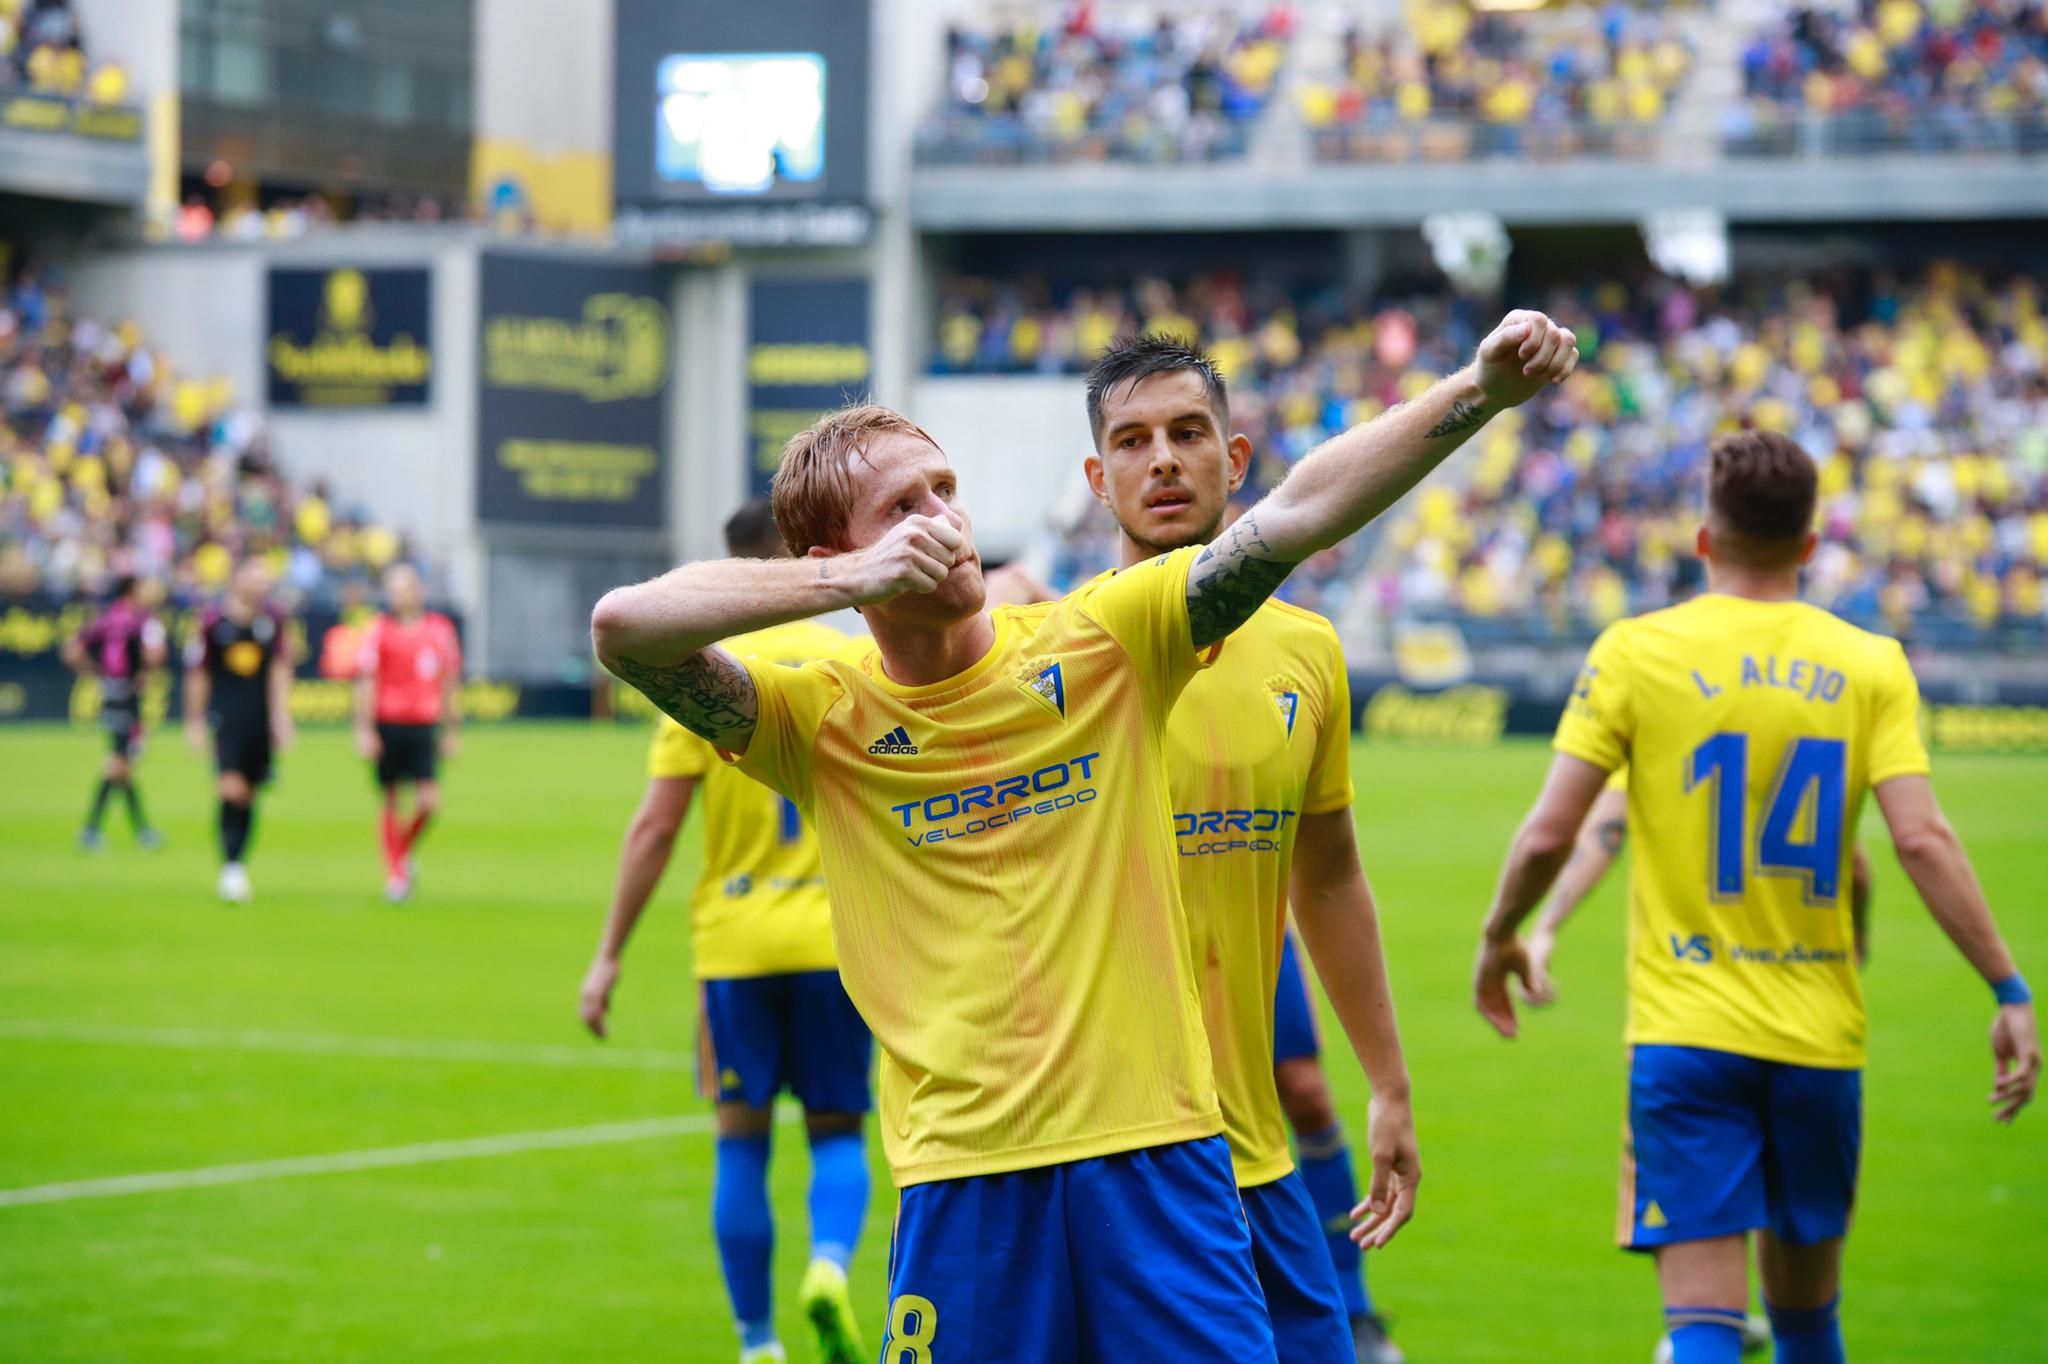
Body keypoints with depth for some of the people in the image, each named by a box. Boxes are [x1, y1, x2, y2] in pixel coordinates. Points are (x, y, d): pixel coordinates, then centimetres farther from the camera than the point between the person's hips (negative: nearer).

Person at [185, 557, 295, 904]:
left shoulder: (274, 620, 5)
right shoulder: (213, 620, -2)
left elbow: (280, 670, 6)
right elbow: (198, 674, 3)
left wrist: (281, 716, -1)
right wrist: (195, 722, 4)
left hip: (260, 718, 3)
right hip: (225, 717, -3)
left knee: (250, 795, 6)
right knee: (232, 789, -17)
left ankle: (238, 867, 17)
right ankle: (231, 866, -14)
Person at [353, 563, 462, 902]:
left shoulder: (440, 630, 7)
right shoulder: (378, 631, -1)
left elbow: (450, 684, 14)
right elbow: (366, 683, -3)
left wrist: (451, 731, 14)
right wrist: (364, 730, -8)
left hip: (424, 726, 2)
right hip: (387, 724, -2)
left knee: (429, 800, -10)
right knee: (390, 801, 3)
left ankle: (407, 850, 18)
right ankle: (395, 873, 14)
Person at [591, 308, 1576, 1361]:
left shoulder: (1100, 642, 3)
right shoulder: (821, 721, 2)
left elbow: (1298, 513, -5)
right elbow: (623, 625, -10)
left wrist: (1480, 390, -15)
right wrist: (851, 582, -15)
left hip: (1160, 1147, 0)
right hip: (960, 1176, 0)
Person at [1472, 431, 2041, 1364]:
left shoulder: (1637, 652, -3)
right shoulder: (1871, 665, 1)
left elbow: (1547, 835, -6)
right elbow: (1922, 840, -9)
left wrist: (1499, 939, 12)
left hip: (1684, 1034, -2)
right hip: (1821, 1033, 2)